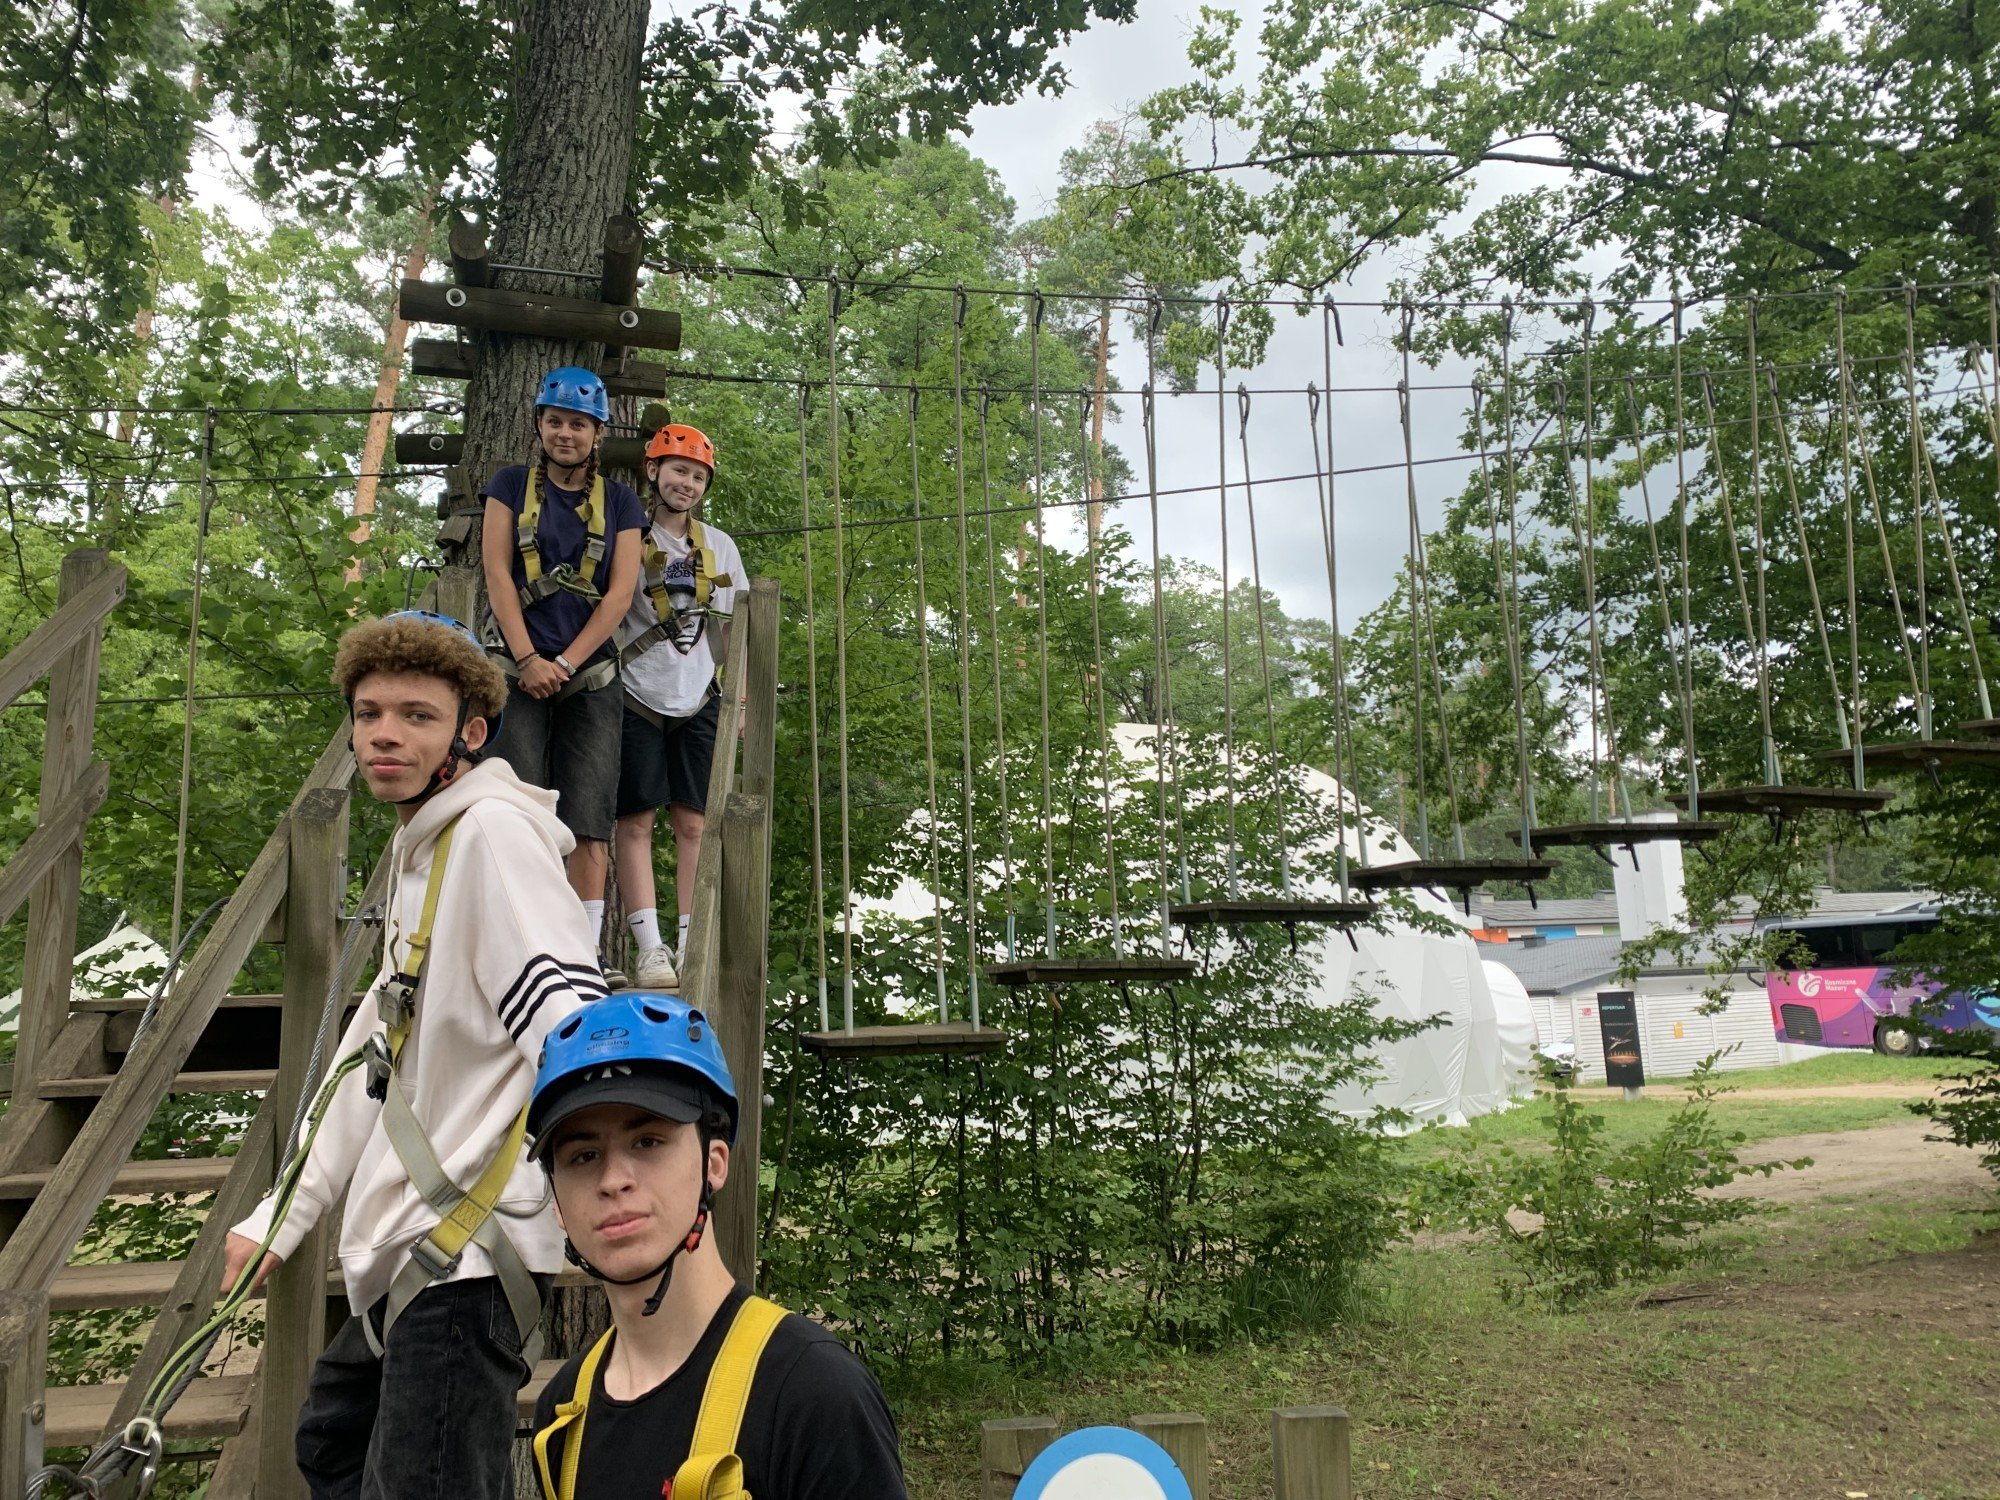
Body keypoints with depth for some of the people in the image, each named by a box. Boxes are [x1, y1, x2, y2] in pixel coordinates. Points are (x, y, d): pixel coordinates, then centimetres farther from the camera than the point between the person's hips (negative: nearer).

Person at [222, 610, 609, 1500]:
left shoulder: (493, 829, -12)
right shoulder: (419, 854, 18)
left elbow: (566, 1019, -26)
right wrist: (279, 1220, 22)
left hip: (466, 1255, -10)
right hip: (410, 1253, 11)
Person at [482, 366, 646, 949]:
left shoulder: (619, 502, 12)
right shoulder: (511, 485, 11)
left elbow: (620, 593, 3)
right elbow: (497, 573, 2)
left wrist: (566, 663, -8)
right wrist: (529, 659, -10)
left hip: (589, 673, 1)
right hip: (517, 669, 0)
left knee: (589, 821, -5)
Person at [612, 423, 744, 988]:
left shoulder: (719, 546, 13)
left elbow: (731, 627, 16)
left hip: (698, 702, 3)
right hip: (637, 698, -3)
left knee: (693, 823, 0)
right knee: (636, 820, -5)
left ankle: (690, 946, 4)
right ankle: (650, 947, -5)